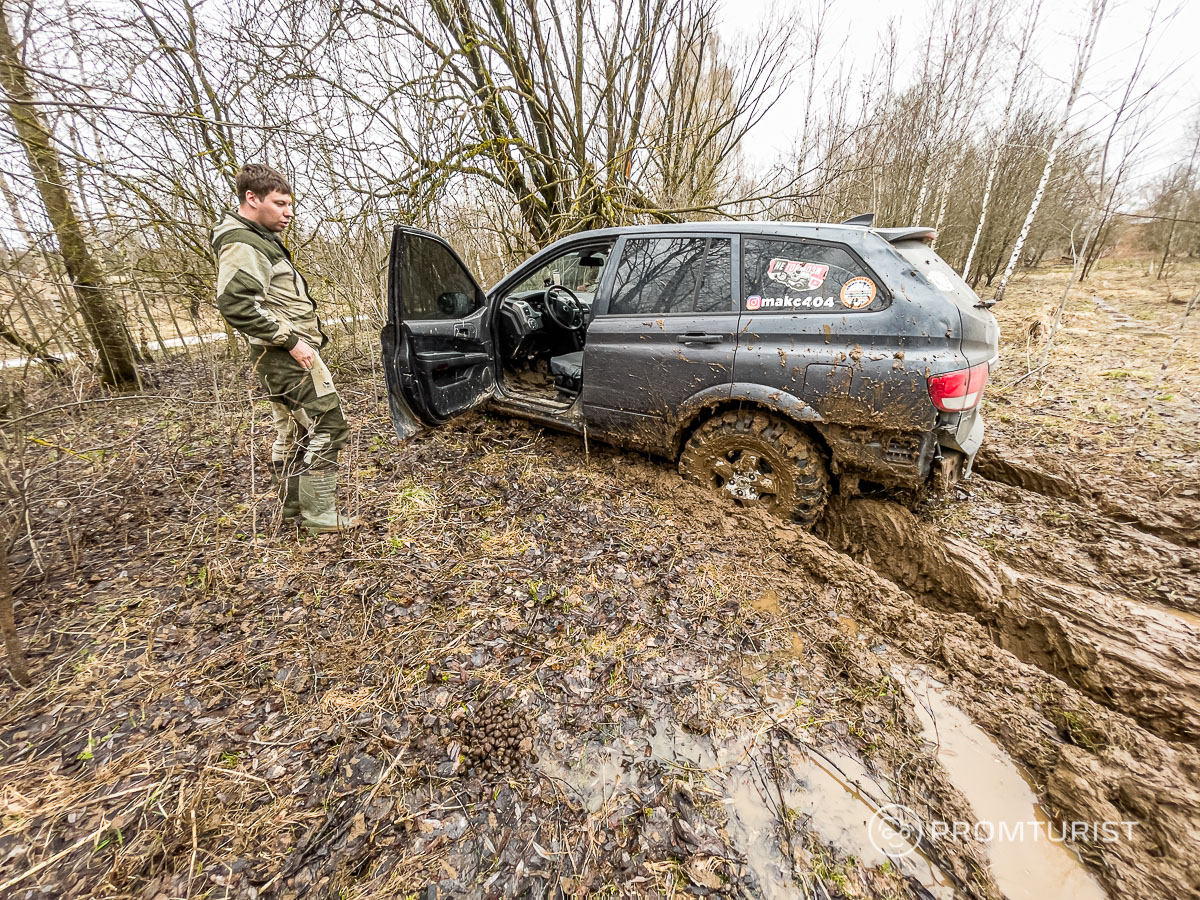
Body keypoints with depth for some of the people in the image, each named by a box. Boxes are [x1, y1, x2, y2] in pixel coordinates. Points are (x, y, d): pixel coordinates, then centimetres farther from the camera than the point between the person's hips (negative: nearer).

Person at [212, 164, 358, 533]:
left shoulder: (260, 240, 21)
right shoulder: (241, 245, -12)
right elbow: (234, 302, -25)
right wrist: (290, 341, -23)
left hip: (284, 355, 11)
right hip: (291, 356, -11)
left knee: (292, 433, 16)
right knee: (327, 427, -10)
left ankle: (293, 507, 28)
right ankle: (319, 516, -4)